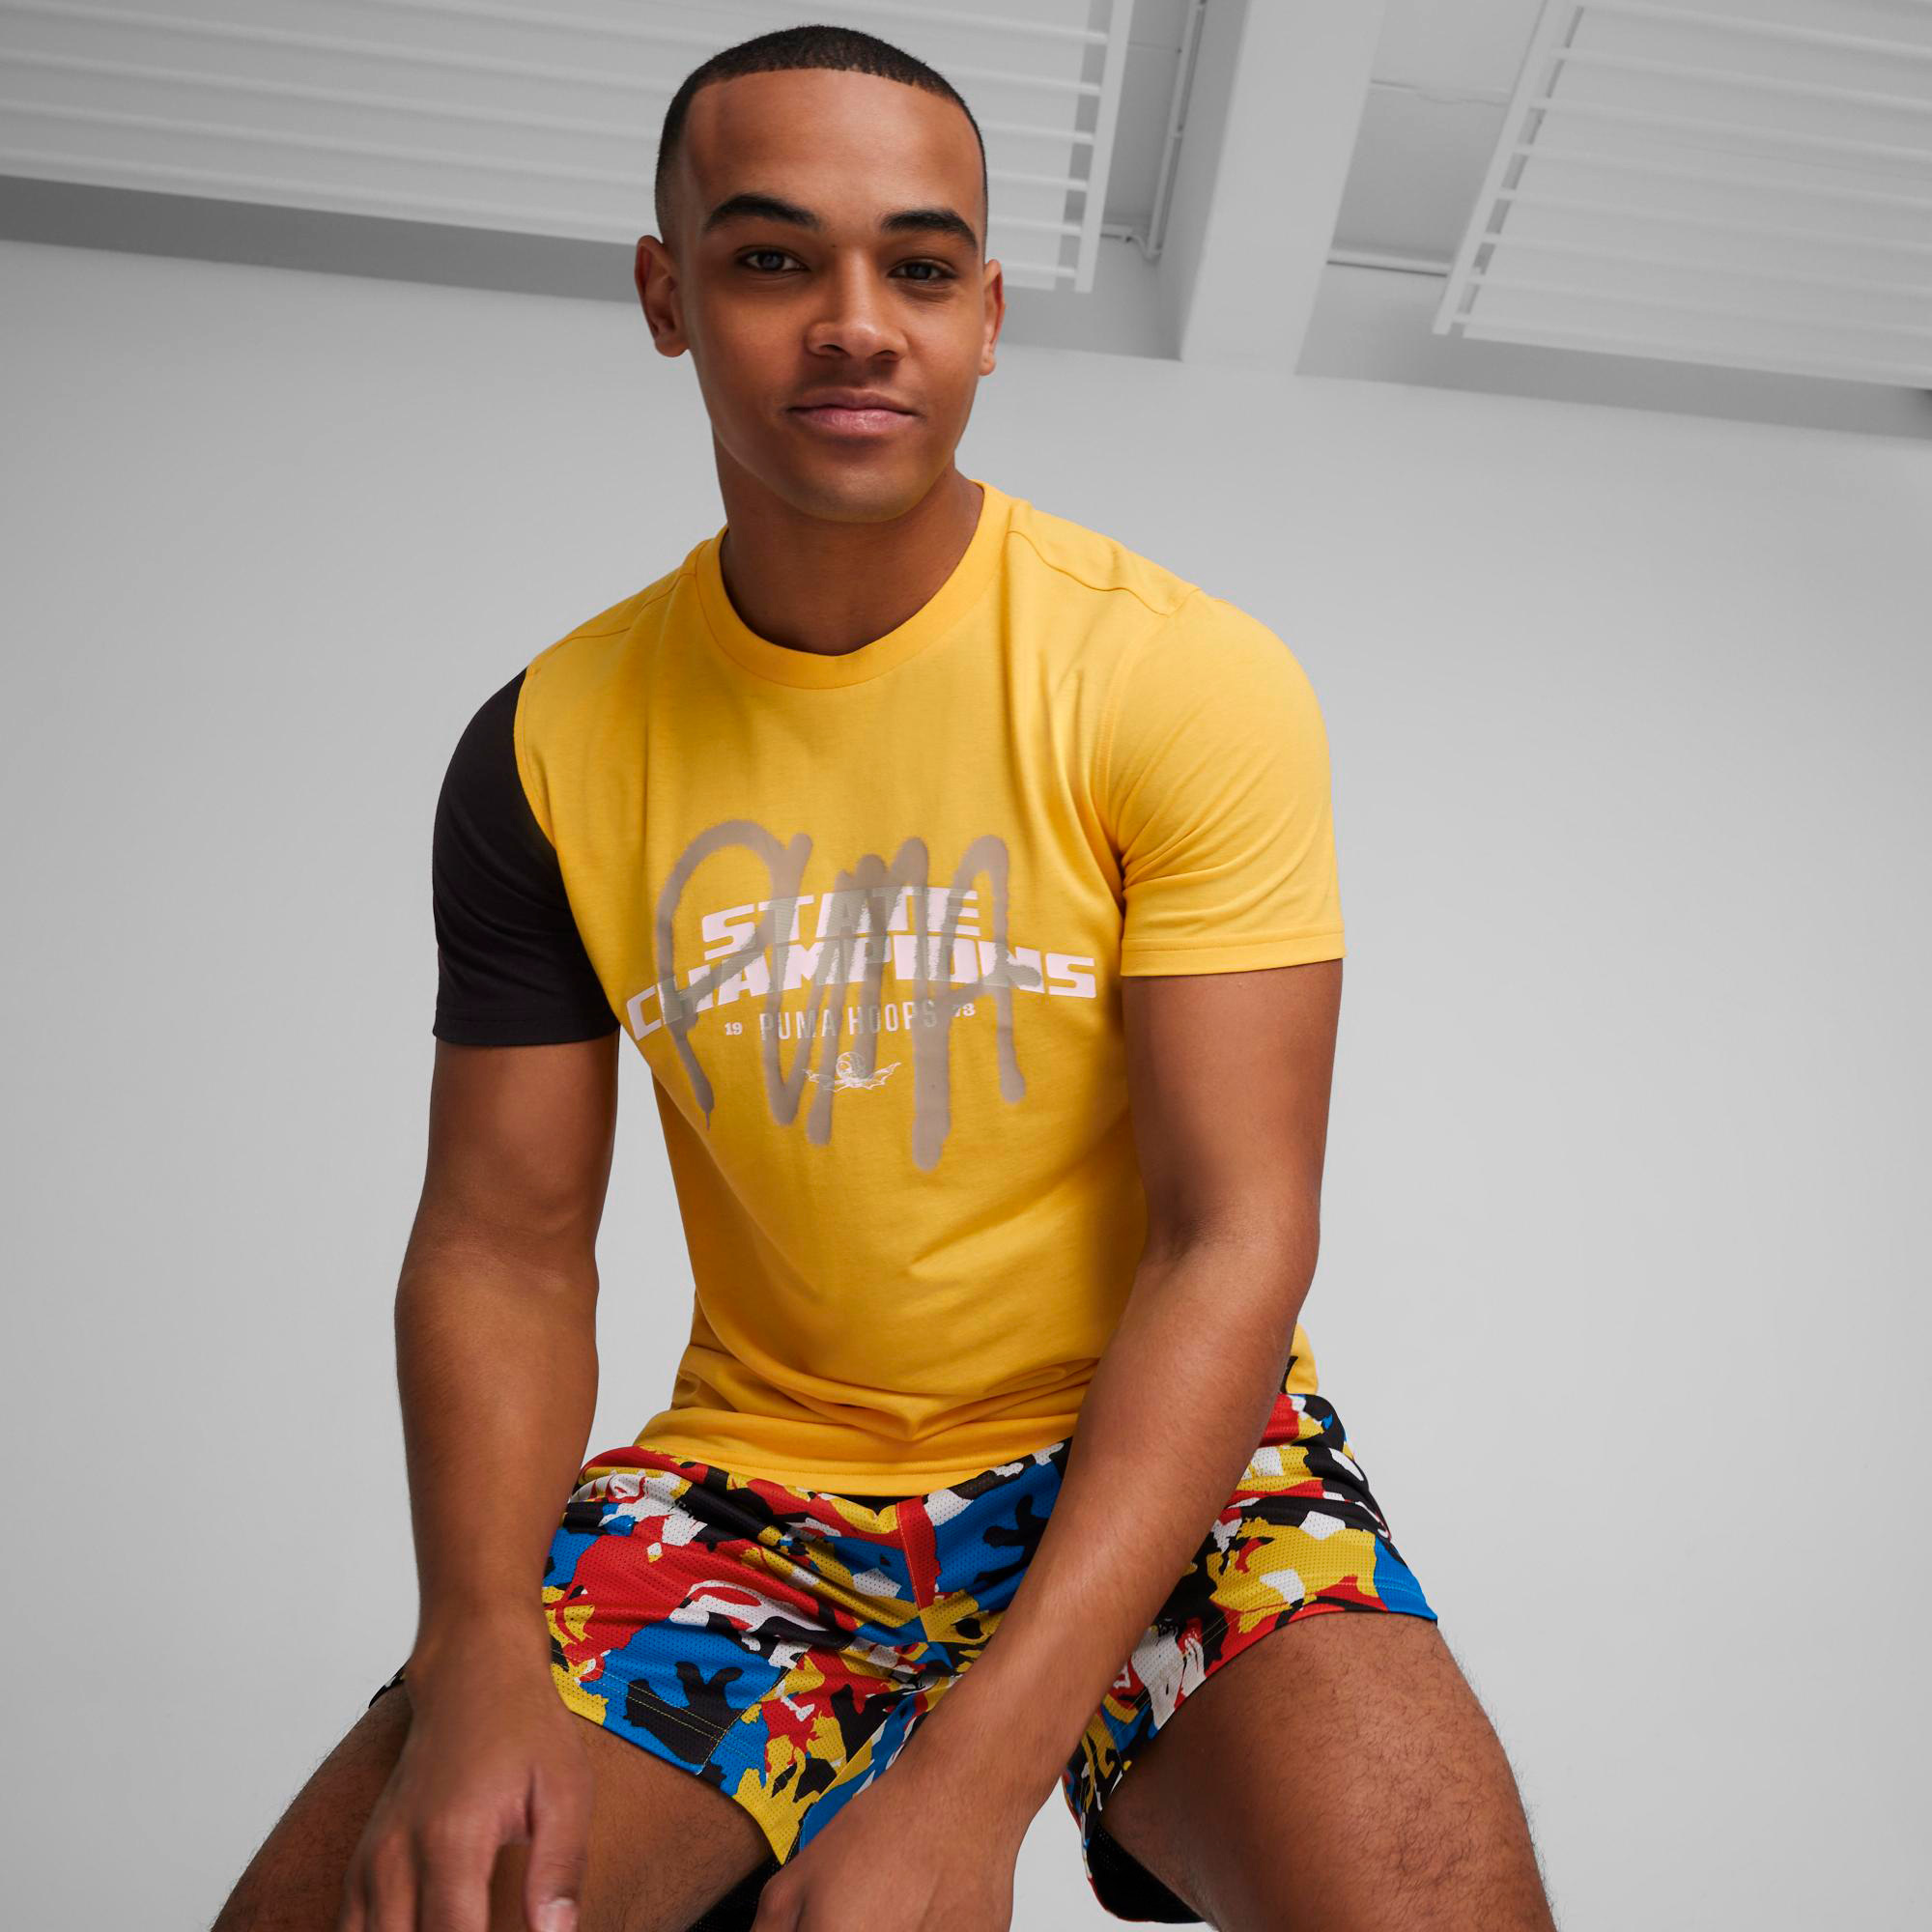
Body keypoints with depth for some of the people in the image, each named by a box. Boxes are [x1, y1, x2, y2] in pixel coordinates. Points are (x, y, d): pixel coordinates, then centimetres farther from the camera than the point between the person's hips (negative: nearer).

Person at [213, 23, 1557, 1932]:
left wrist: (970, 1777, -25)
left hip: (1149, 1441, -1)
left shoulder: (1194, 678, -12)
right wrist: (479, 1650, -17)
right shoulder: (549, 744, -1)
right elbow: (503, 1245, 1)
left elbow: (1239, 1241, -16)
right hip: (752, 1471, 3)